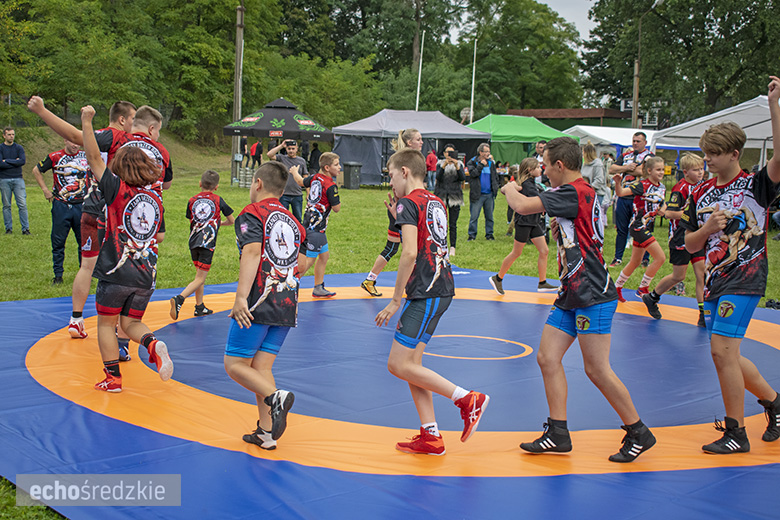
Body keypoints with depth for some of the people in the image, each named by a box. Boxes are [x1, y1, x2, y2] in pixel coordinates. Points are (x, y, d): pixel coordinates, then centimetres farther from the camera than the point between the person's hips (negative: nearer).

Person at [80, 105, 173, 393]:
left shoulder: (118, 190, -7)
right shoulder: (155, 198, 7)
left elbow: (93, 158, -7)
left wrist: (87, 121, -2)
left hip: (116, 272, -4)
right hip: (146, 273, 4)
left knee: (106, 323, 11)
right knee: (131, 322, 17)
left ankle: (113, 377, 12)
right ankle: (153, 344, -13)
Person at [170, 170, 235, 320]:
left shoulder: (192, 201, 8)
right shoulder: (218, 200, 1)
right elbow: (232, 220, 9)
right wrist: (219, 223, 30)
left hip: (193, 242, 4)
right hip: (208, 243, -4)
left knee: (200, 275, 19)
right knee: (200, 278, -3)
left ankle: (200, 307, 24)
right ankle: (179, 299, -23)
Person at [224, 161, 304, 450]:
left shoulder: (252, 213, -2)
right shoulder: (293, 221, 18)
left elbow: (252, 253, -17)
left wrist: (241, 297, -23)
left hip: (258, 305, -6)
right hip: (287, 306, 7)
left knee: (235, 364, 1)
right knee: (261, 367, 9)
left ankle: (276, 397, -21)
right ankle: (266, 433, 3)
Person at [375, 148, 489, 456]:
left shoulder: (408, 202, -10)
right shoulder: (435, 202, 16)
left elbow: (410, 253, -20)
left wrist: (395, 300, -15)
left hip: (426, 292, -9)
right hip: (442, 289, 9)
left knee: (399, 365, -6)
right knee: (411, 362, 11)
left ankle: (468, 400, -3)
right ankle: (431, 437, 10)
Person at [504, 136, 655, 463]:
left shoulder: (574, 191, -15)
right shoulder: (582, 194, 16)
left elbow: (524, 207, -21)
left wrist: (509, 189, -1)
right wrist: (559, 229, 12)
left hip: (593, 295, -10)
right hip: (572, 295, 10)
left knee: (597, 369, -6)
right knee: (547, 358, 5)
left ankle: (638, 433, 9)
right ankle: (558, 433, 11)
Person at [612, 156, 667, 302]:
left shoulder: (662, 187, 9)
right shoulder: (642, 185, -14)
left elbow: (662, 204, 26)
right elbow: (620, 193, -24)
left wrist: (663, 209, 3)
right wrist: (618, 182, -45)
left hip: (647, 228, 8)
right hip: (639, 227, -8)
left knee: (635, 262, 14)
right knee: (660, 257, -11)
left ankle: (617, 288, 28)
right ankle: (642, 289, 2)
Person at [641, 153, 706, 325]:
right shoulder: (680, 188, -17)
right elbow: (670, 213, -23)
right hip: (680, 238, -7)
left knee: (702, 274, 0)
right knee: (679, 276, 3)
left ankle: (704, 314, 4)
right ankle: (651, 298, 26)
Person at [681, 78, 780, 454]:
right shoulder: (701, 194, 10)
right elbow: (690, 245, 13)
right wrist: (707, 229, -8)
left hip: (745, 279, -7)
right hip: (715, 282, 7)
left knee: (722, 350, -15)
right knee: (726, 356, 12)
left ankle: (736, 432, -1)